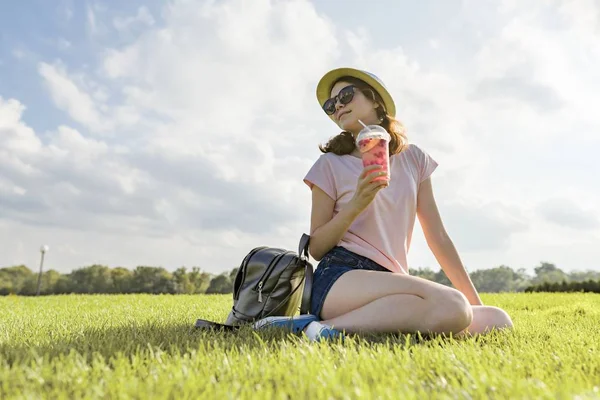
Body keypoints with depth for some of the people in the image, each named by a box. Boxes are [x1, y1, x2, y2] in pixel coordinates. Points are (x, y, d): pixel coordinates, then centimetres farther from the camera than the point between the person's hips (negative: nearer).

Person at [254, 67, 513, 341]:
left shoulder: (413, 158, 14)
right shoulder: (331, 164, 2)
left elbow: (437, 237, 13)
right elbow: (316, 248, 0)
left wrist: (475, 302, 11)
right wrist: (356, 204, -16)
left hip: (389, 282, 6)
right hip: (339, 279, -5)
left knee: (499, 321, -13)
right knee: (452, 306, -29)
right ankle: (325, 328, -21)